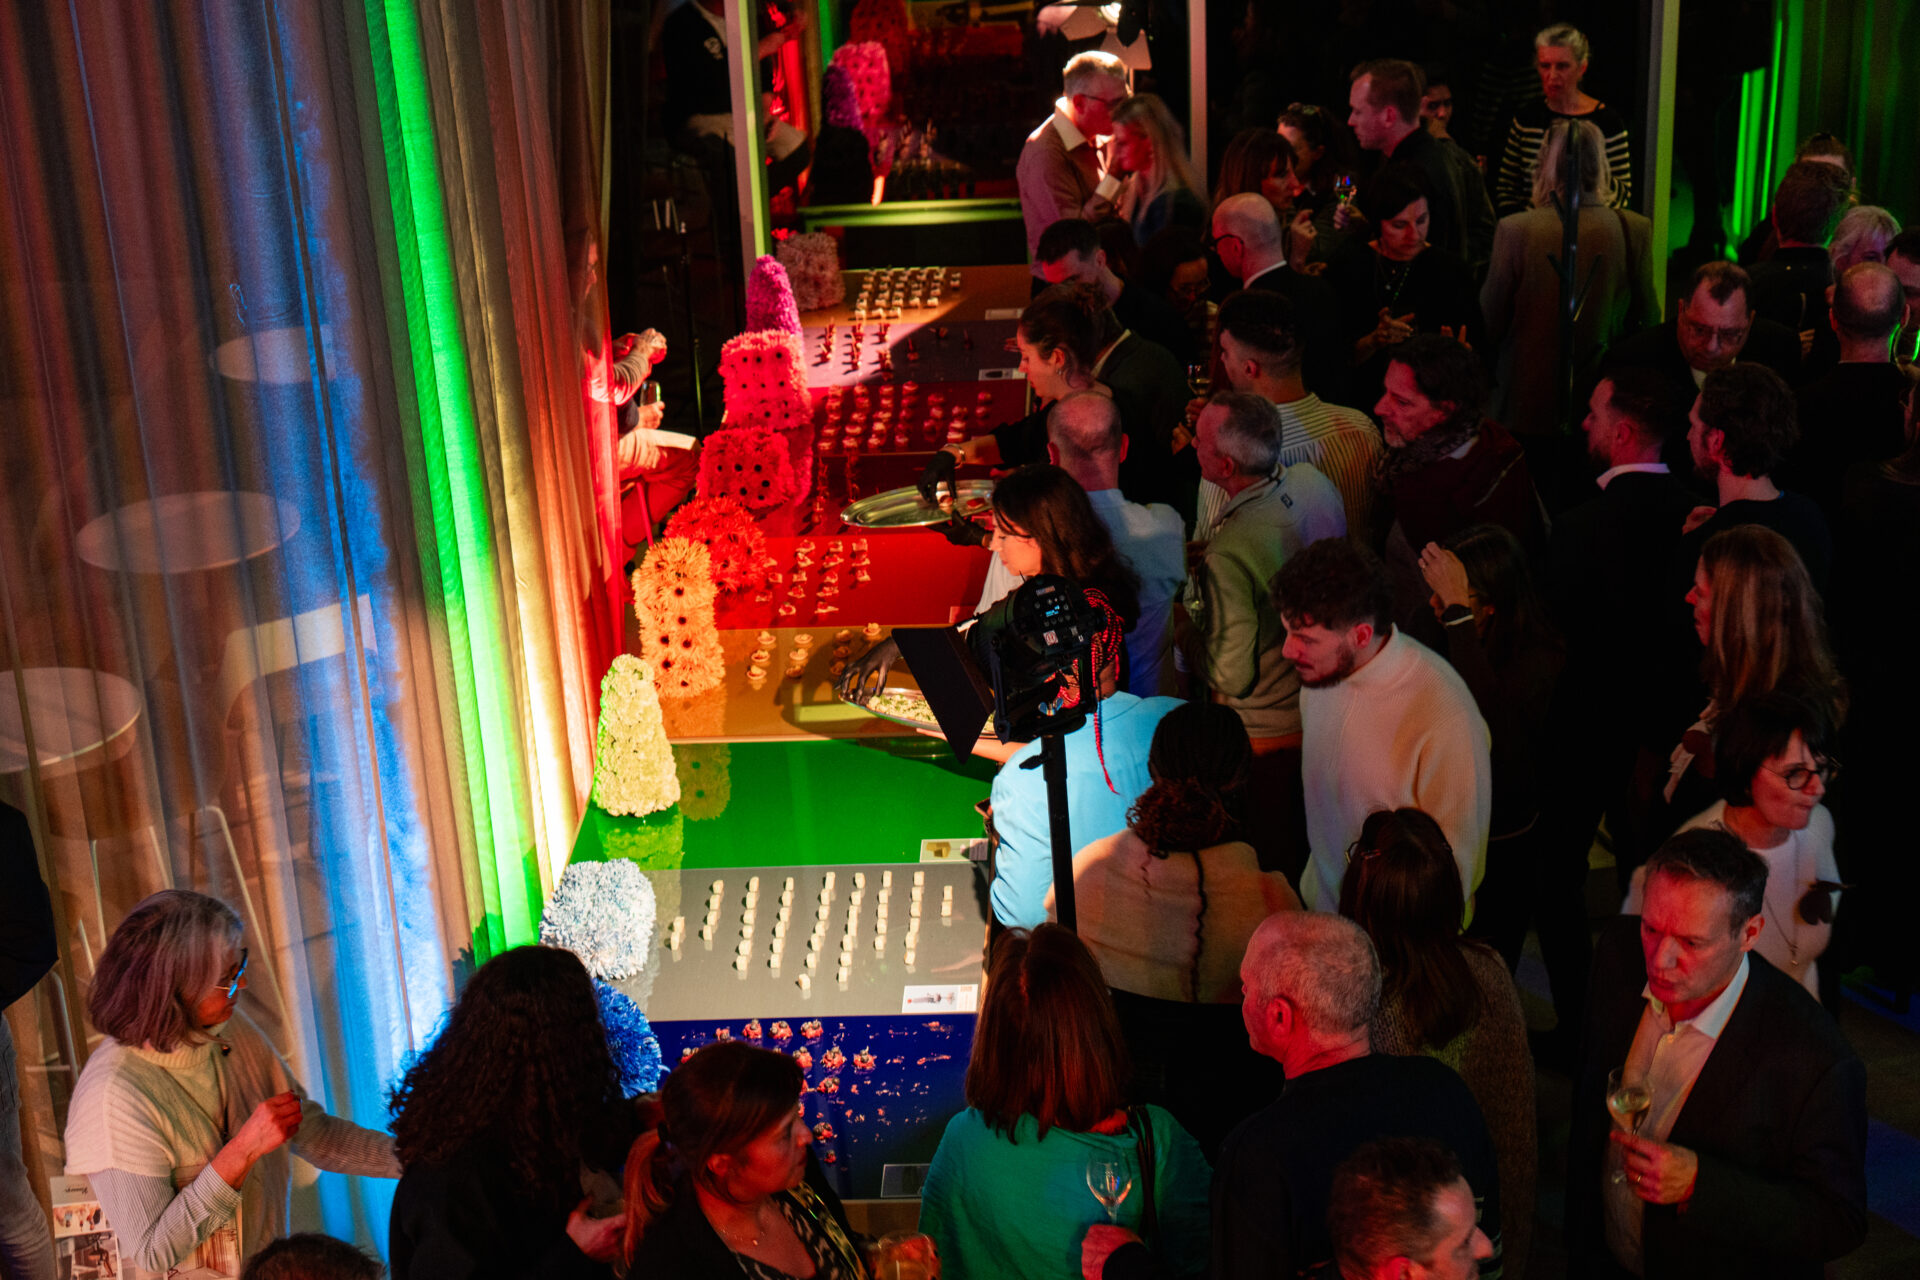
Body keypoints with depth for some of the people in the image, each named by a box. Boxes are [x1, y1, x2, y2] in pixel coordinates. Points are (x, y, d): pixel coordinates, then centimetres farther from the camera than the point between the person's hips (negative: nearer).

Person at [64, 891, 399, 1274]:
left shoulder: (230, 1030, 1)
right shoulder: (116, 1094, -19)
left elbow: (314, 1134, 8)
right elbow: (151, 1251, -17)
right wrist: (243, 1151, -21)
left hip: (266, 1268, 5)